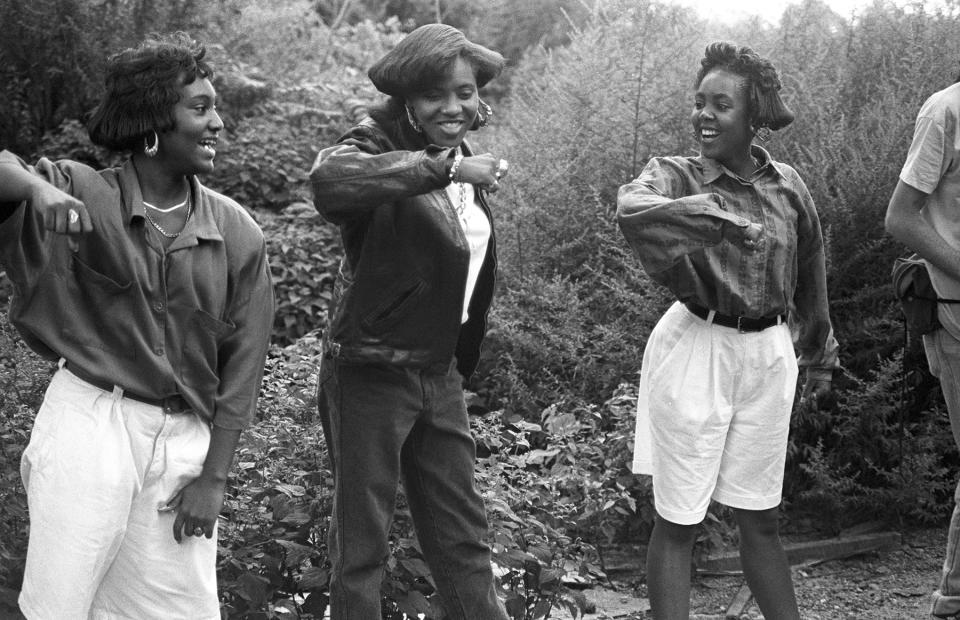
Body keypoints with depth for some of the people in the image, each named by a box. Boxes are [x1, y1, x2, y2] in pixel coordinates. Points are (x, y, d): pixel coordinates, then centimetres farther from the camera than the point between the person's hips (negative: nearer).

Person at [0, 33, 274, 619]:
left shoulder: (238, 233, 1)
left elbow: (241, 365, 3)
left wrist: (214, 477, 0)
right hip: (89, 422, -2)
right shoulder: (83, 192, -4)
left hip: (184, 438, 3)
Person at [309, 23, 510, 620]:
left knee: (463, 531, 13)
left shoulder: (467, 169, 9)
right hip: (372, 374, -7)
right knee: (362, 543, 3)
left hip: (440, 375, 7)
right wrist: (444, 168, -42)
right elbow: (329, 179, -39)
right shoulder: (379, 146, -14)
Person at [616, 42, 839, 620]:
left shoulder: (787, 184, 3)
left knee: (762, 518, 15)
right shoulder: (676, 175, -9)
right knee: (678, 520, 3)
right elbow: (632, 210, -34)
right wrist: (722, 217, -42)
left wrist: (820, 355, 23)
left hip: (768, 355, 4)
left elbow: (810, 274, 15)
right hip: (696, 352, -4)